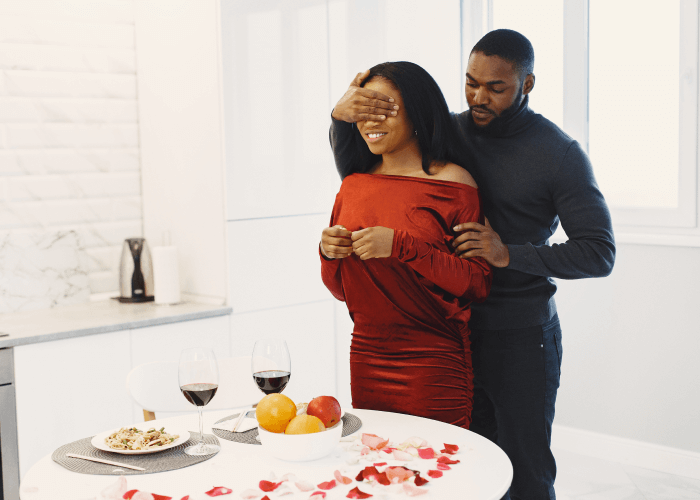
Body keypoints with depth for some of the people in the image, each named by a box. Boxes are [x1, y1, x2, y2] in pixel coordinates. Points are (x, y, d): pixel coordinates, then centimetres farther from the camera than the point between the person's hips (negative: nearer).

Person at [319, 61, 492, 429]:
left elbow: (479, 285, -13)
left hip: (433, 367, -5)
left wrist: (401, 246, -20)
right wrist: (328, 253, -6)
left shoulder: (452, 183, -7)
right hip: (365, 361, 5)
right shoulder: (353, 184, 8)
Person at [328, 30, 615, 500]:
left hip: (522, 337, -4)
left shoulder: (559, 154, -9)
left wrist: (510, 254, -25)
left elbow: (600, 253, -13)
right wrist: (341, 116, -17)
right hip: (455, 329, 4)